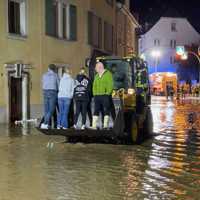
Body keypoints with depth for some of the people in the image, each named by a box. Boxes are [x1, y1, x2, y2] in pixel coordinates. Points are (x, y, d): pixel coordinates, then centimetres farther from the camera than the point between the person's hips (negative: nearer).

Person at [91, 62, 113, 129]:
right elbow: (94, 85, 22)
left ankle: (106, 125, -1)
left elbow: (110, 85, -8)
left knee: (106, 110, -3)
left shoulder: (108, 74, -2)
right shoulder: (96, 75, 19)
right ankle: (94, 125, 5)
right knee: (96, 110, 4)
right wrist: (94, 93, 10)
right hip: (97, 96, 6)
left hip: (105, 96, -6)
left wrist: (107, 93, -14)